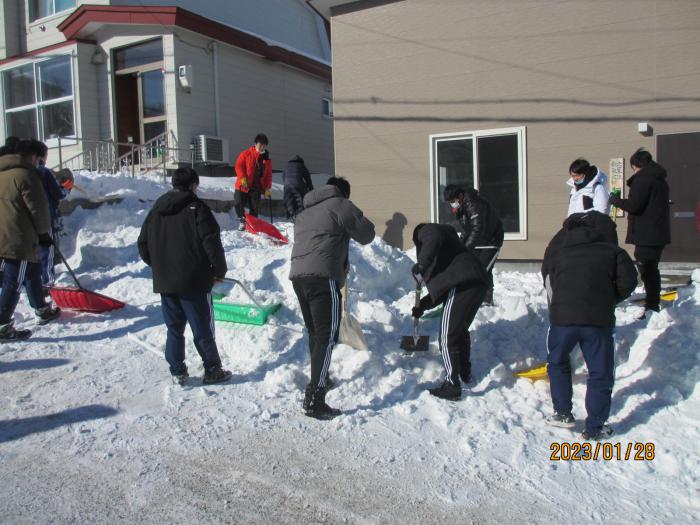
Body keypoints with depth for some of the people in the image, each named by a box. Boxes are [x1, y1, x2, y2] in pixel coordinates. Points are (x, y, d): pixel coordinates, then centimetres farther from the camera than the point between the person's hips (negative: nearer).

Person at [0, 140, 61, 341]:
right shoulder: (25, 175, -14)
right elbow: (38, 209, -12)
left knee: (32, 272, 22)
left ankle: (43, 310, 34)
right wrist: (43, 232, 3)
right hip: (18, 240, -9)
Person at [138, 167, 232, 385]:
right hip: (194, 282, -5)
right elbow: (212, 242, -16)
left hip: (164, 282, 5)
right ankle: (213, 371, 13)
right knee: (203, 329, 5)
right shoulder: (196, 208, -10)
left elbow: (143, 245, 13)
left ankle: (177, 372, 19)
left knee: (174, 328, 14)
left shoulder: (156, 210, 9)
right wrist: (219, 270, -4)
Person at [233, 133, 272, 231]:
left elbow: (269, 175, 10)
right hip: (243, 186, -2)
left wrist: (267, 188, 2)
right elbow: (238, 166, -8)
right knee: (238, 204, -4)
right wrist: (242, 178, -19)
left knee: (254, 208, 3)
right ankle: (243, 221, 18)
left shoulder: (267, 159, 7)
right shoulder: (246, 154, -4)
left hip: (256, 188, 2)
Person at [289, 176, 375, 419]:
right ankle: (315, 399, -15)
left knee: (315, 334, 21)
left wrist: (341, 263, 30)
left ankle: (319, 380, 35)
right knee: (326, 338, -9)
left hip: (298, 274, 8)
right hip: (323, 277, -8)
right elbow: (366, 234, 7)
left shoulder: (304, 212, 28)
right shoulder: (340, 205, 4)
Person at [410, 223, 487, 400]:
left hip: (462, 284, -10)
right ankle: (465, 373, 44)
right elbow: (442, 286, 32)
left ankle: (452, 386, 3)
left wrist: (420, 266, -14)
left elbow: (434, 239, -17)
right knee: (461, 329, 27)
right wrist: (423, 305, 30)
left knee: (447, 337, -2)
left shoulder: (425, 231, 13)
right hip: (478, 282, 10)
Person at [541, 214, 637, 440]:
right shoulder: (611, 250, 13)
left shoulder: (555, 250, 16)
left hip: (562, 317, 1)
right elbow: (628, 280, 2)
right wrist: (610, 300, 16)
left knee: (557, 363, 24)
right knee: (600, 374, 12)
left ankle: (563, 413, 24)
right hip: (599, 320, 0)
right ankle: (594, 428, 17)